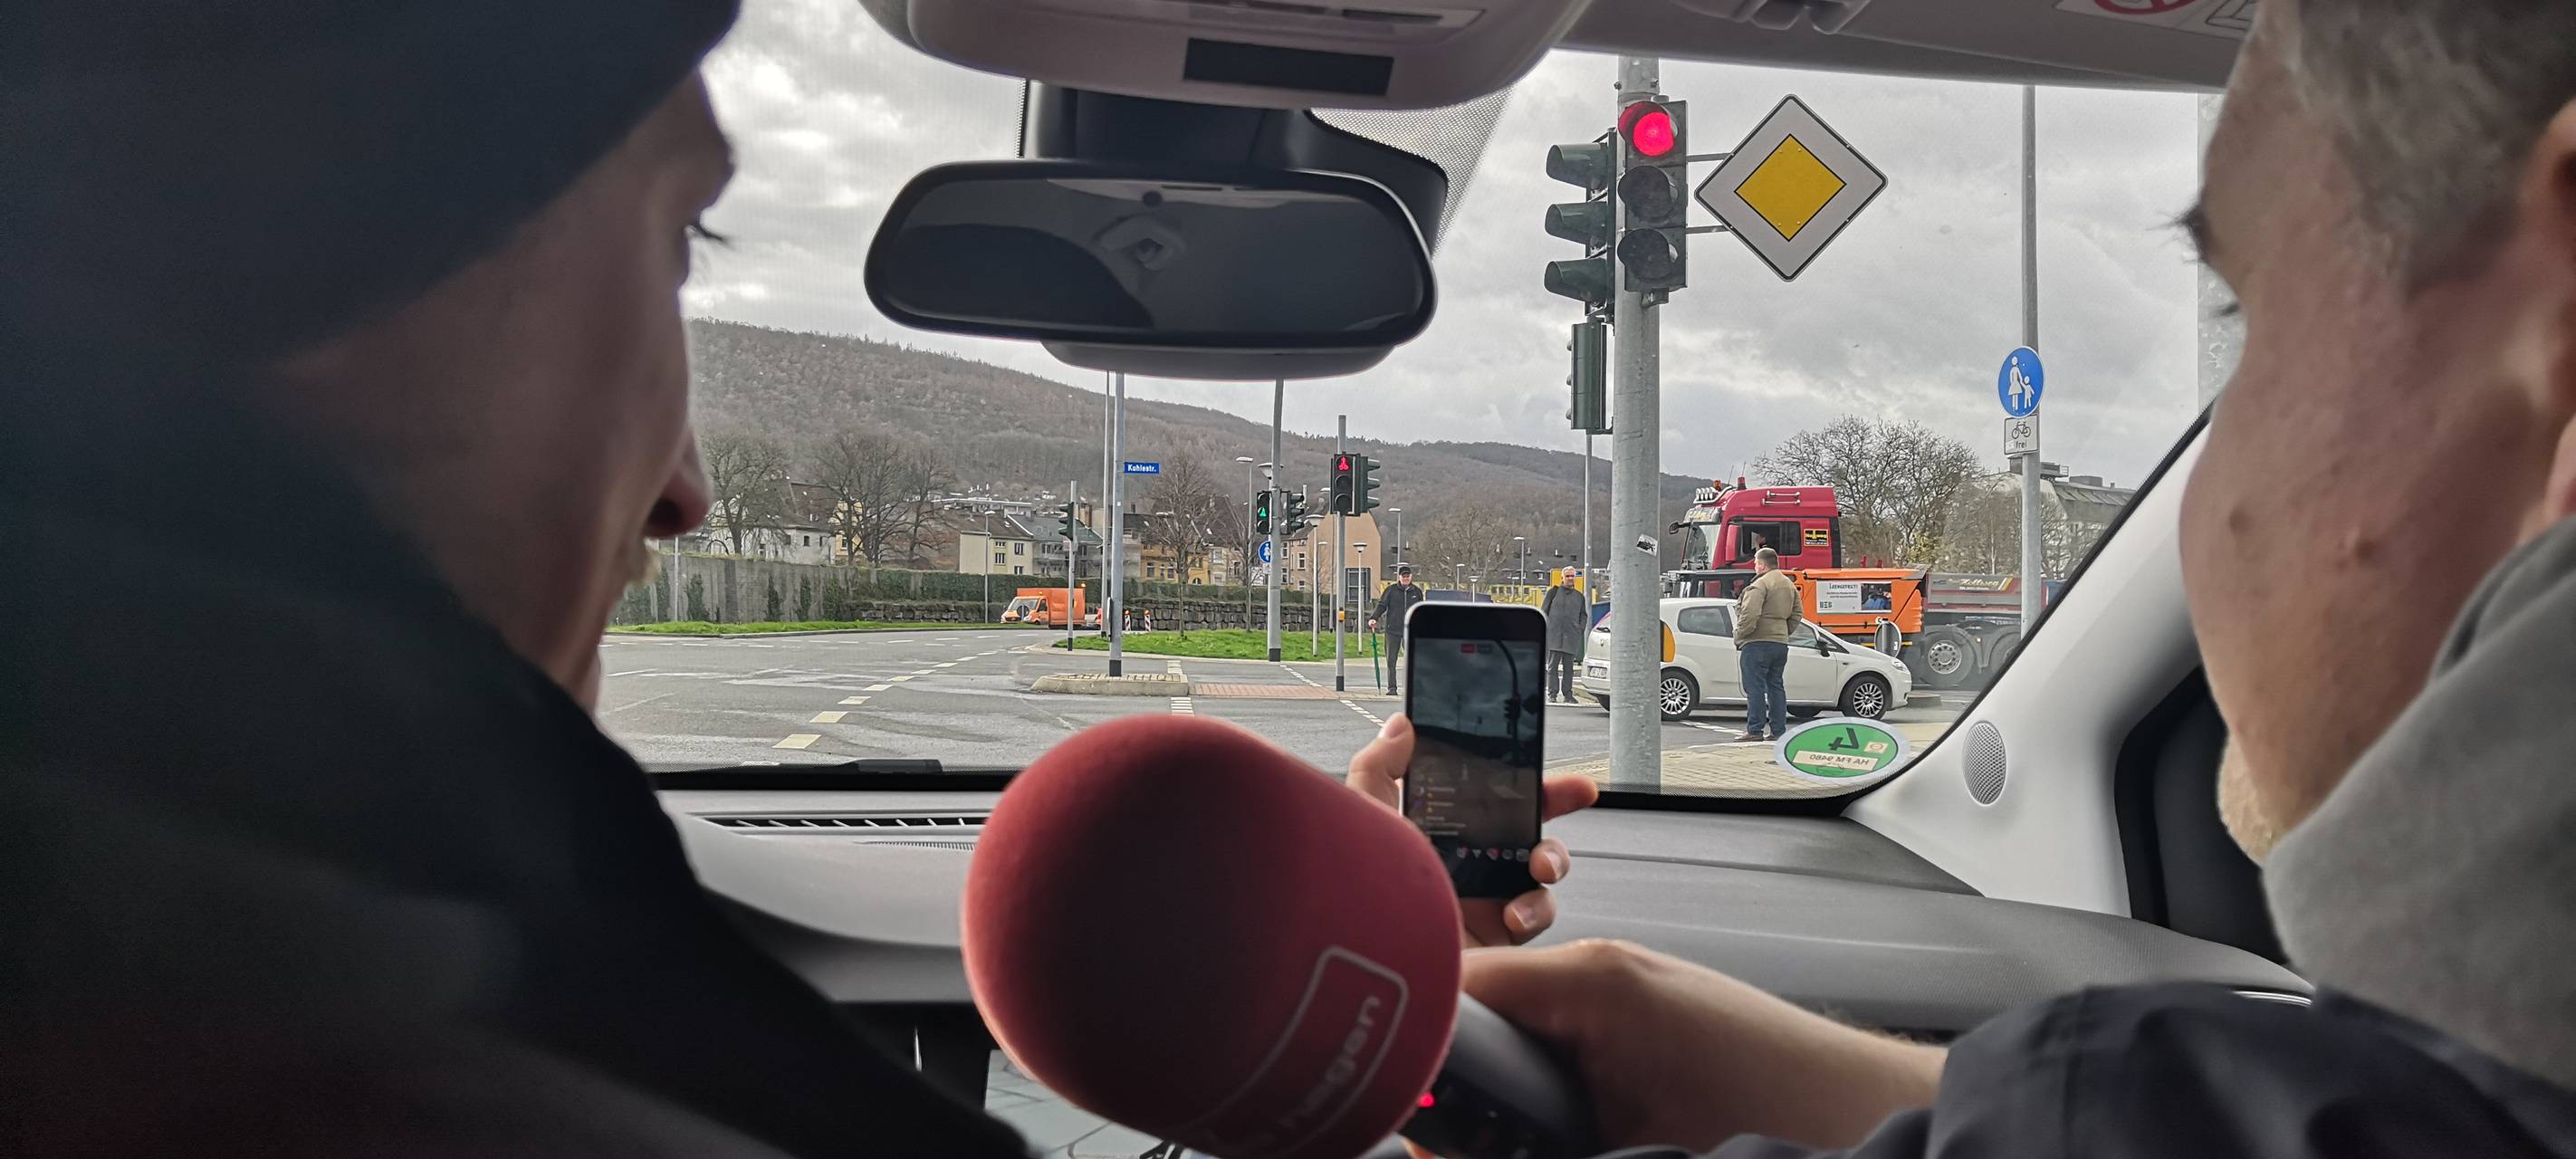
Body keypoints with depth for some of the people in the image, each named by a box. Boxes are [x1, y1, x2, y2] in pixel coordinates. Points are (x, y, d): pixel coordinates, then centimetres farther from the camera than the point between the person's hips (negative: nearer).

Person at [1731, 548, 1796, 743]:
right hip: (1781, 643, 8)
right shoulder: (1790, 585, 16)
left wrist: (1740, 635, -11)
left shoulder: (1759, 585, -13)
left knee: (1755, 688, -5)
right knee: (1776, 686, 12)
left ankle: (1755, 730, -7)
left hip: (1757, 643, -8)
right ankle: (1778, 730, 12)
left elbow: (1750, 615, -23)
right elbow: (1796, 615, 19)